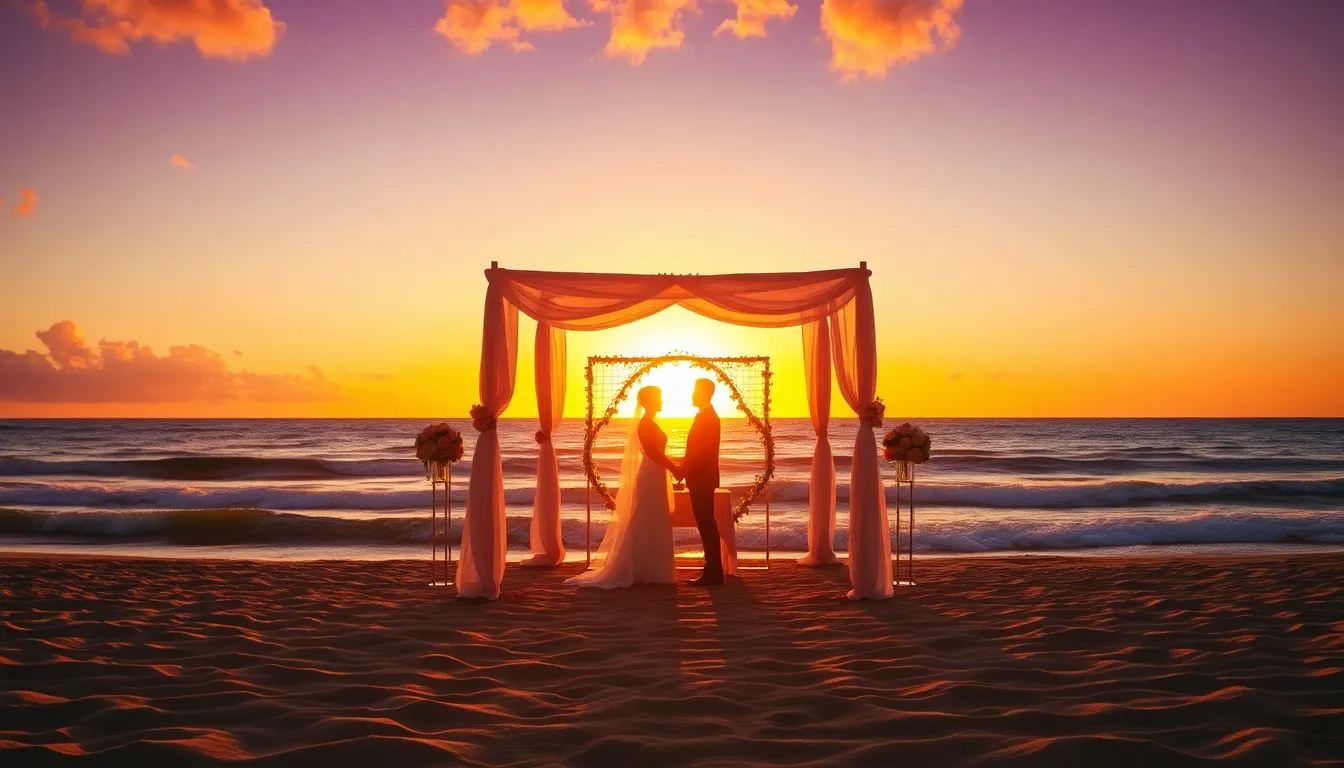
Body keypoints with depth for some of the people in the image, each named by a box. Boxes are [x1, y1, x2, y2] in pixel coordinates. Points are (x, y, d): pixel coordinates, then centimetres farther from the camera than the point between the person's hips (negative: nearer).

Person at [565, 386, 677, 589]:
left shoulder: (649, 423, 15)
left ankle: (643, 570, 16)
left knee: (651, 526, 12)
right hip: (651, 478, -10)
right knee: (648, 525, -5)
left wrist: (674, 466, 16)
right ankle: (645, 571, 0)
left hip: (653, 477, 10)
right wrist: (674, 468, -18)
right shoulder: (647, 424, -15)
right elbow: (654, 452, -22)